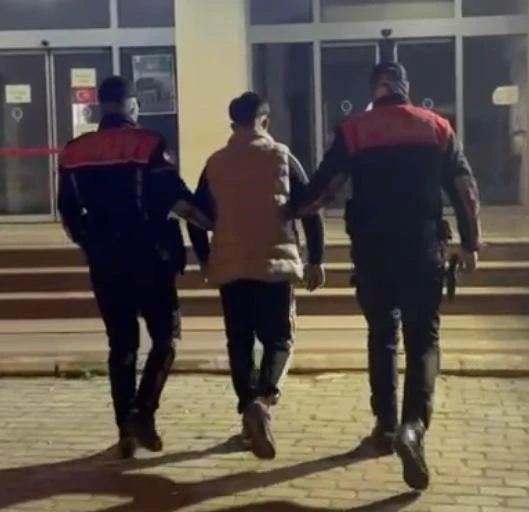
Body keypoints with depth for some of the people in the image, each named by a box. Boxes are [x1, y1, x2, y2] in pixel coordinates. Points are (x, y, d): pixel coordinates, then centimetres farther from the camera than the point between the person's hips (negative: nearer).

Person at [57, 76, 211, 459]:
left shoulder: (75, 151, 8)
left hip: (104, 260, 4)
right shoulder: (147, 144, -6)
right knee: (165, 335, 7)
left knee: (121, 343, 11)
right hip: (147, 256, -4)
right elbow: (176, 197, -10)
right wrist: (212, 223, 2)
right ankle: (144, 412, -8)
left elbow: (68, 211, 12)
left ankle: (126, 427, 12)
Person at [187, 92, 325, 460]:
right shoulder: (282, 157, 0)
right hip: (275, 263, -2)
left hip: (229, 267, 2)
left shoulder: (215, 164, 7)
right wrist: (316, 259, 5)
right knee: (279, 339, 3)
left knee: (240, 342, 12)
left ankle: (250, 409, 14)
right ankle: (262, 400, -21)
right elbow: (310, 211, -2)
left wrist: (206, 260, 22)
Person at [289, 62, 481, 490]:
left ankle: (386, 425, 19)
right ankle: (414, 425, -17)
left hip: (372, 250, 1)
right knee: (423, 338, 3)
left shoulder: (353, 130, 2)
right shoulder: (437, 127, 5)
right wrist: (471, 242, 9)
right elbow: (465, 189, 2)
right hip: (423, 248, -1)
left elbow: (324, 188, 0)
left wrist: (290, 212, 15)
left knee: (382, 335, 15)